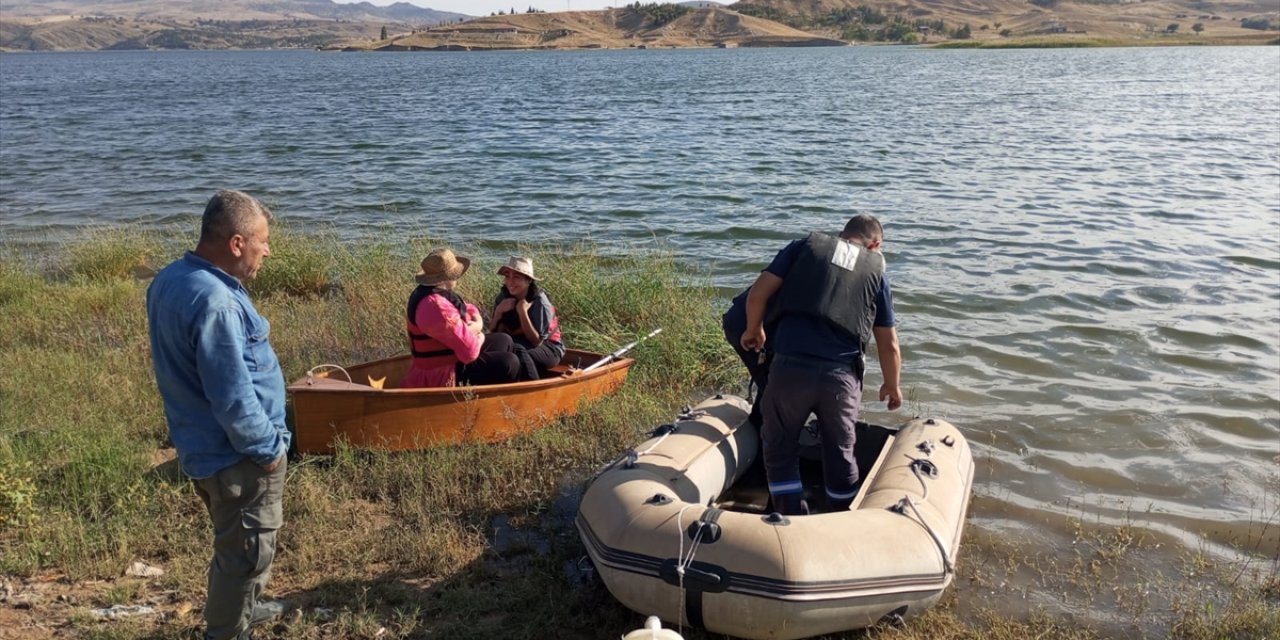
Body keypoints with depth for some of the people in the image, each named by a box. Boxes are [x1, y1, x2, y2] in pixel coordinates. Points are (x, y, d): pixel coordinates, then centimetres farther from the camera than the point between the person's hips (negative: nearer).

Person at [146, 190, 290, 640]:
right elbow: (233, 398, -28)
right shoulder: (215, 302, -29)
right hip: (237, 455, -10)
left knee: (235, 543, 28)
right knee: (248, 550, 8)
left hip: (205, 446, 10)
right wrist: (268, 448, -14)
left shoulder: (170, 279, 2)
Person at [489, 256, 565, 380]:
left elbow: (537, 342, -22)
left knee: (520, 354, -36)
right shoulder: (503, 298, -5)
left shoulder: (539, 301, -19)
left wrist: (522, 312, -29)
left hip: (547, 348, -4)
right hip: (520, 345, 4)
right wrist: (498, 311, -21)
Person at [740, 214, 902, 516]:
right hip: (842, 375, 1)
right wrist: (892, 386, 31)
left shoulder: (805, 246, 12)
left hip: (790, 367, -1)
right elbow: (889, 346, 15)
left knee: (779, 449, 17)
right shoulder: (876, 272, 15)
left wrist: (754, 330, 23)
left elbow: (758, 293, 5)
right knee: (840, 455, 19)